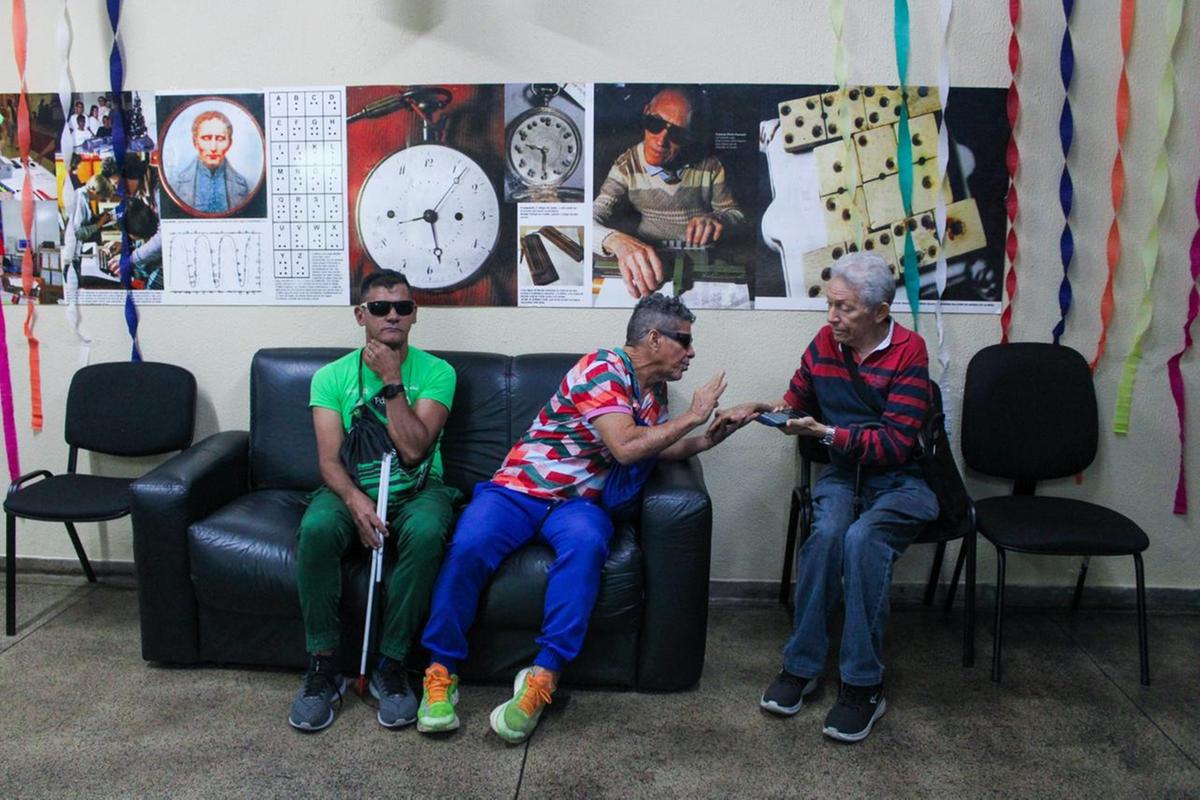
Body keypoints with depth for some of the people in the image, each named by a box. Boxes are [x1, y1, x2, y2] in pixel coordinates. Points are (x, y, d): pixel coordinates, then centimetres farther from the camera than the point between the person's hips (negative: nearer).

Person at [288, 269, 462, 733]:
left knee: (425, 531, -36)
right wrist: (355, 499, -27)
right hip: (352, 489, 1)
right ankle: (322, 666, -18)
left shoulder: (435, 372, -1)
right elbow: (329, 460, -6)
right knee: (316, 528, -32)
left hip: (417, 490, -1)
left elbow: (414, 449, -13)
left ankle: (391, 666, -21)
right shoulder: (331, 377, 3)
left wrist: (391, 380, -15)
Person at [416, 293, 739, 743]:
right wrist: (691, 416, -13)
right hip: (519, 488, -5)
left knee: (585, 545, -32)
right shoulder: (601, 369, -13)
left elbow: (656, 448, 24)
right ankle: (441, 673, -15)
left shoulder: (653, 388, 14)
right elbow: (625, 448, -23)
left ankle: (543, 677, -33)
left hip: (580, 501, 5)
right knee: (469, 547, -32)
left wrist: (705, 440, 7)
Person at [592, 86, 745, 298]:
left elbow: (735, 214, 9)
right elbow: (594, 217, -17)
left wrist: (718, 220, -18)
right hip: (648, 266, 0)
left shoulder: (709, 167, -2)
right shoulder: (626, 167, -5)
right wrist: (616, 241, -42)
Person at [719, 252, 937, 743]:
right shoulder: (825, 343, 3)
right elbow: (798, 404, 17)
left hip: (900, 480, -3)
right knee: (827, 532, -30)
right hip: (842, 472, 3)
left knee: (862, 539, -33)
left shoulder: (908, 353, -11)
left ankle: (863, 684, -20)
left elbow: (895, 443, -16)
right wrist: (766, 410, -5)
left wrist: (827, 433, -24)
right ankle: (801, 666, -17)